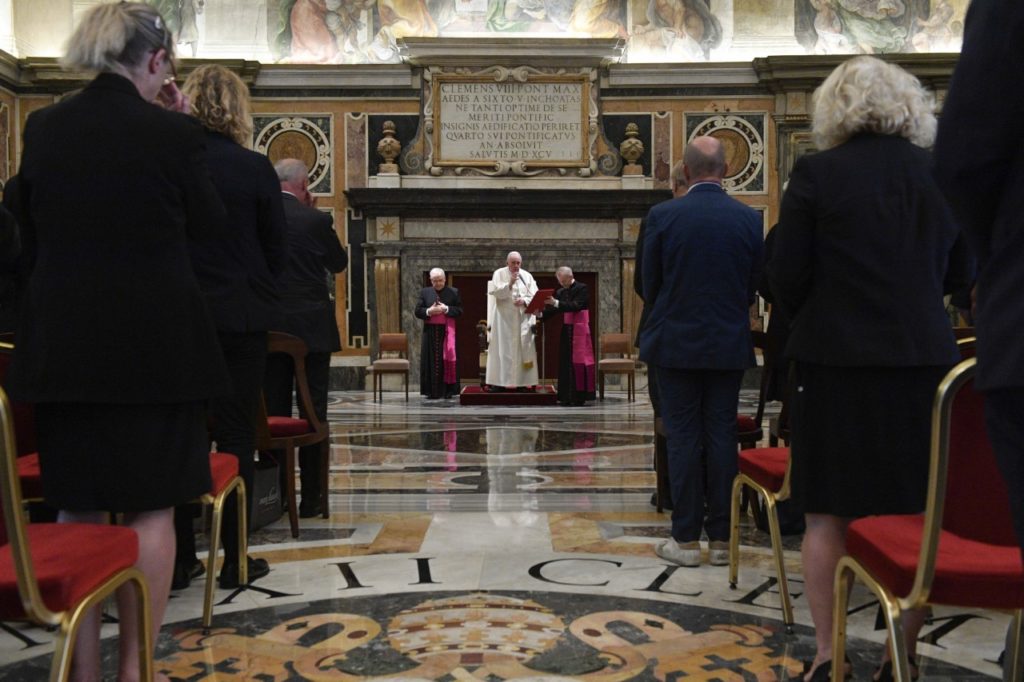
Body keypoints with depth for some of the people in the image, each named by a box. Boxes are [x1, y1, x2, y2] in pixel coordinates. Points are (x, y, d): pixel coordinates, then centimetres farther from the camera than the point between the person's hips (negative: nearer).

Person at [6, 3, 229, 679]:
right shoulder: (173, 132, -11)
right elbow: (208, 224, 3)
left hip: (63, 344, 4)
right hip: (156, 345, -4)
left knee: (79, 508, 13)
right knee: (151, 507, 7)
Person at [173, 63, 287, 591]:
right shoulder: (256, 169, -7)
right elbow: (276, 248, 0)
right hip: (239, 316, -2)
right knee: (236, 436, 5)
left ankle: (178, 559, 15)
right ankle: (235, 559, 10)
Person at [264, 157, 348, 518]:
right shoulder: (315, 219, -8)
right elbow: (339, 262, 7)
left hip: (268, 328, 3)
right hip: (311, 328, -3)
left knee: (273, 412, 9)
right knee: (312, 412, 3)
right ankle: (310, 497, 5)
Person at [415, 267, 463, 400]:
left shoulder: (453, 292, 5)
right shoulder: (424, 292, 8)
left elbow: (459, 310, 0)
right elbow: (418, 311, 5)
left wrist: (446, 309, -13)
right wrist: (429, 311, -13)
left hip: (447, 332, -1)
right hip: (430, 332, 1)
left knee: (447, 359, 0)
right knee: (431, 361, 0)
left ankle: (448, 391, 4)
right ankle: (432, 391, 3)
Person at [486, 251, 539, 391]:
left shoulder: (527, 276, 9)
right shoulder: (499, 274, 3)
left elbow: (534, 296, 3)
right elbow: (495, 292, -9)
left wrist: (524, 301, -16)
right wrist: (509, 284, -20)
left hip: (523, 319, 3)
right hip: (503, 318, -2)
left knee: (523, 349, 0)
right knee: (501, 349, -5)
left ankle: (522, 382, 4)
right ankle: (498, 382, -3)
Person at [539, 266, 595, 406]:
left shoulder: (582, 288, -6)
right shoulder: (560, 292, 11)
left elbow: (576, 306, -19)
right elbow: (552, 310, 9)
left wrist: (556, 303, -25)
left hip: (579, 330, -6)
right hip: (566, 330, 6)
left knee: (578, 362, -4)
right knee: (565, 362, 4)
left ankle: (579, 396, 0)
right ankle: (567, 396, 8)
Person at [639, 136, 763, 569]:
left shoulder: (662, 215, -8)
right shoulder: (749, 219, -2)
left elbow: (649, 285, -1)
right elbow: (754, 287, 5)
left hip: (676, 342, -2)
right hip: (729, 344, 2)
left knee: (682, 437, 4)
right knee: (722, 436, 8)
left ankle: (686, 539, 8)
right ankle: (721, 538, 14)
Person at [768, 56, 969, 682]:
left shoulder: (817, 173, -8)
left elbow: (787, 277, -6)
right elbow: (958, 274, 12)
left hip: (837, 361, -3)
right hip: (924, 360, 3)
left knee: (829, 512, 7)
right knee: (916, 512, 11)